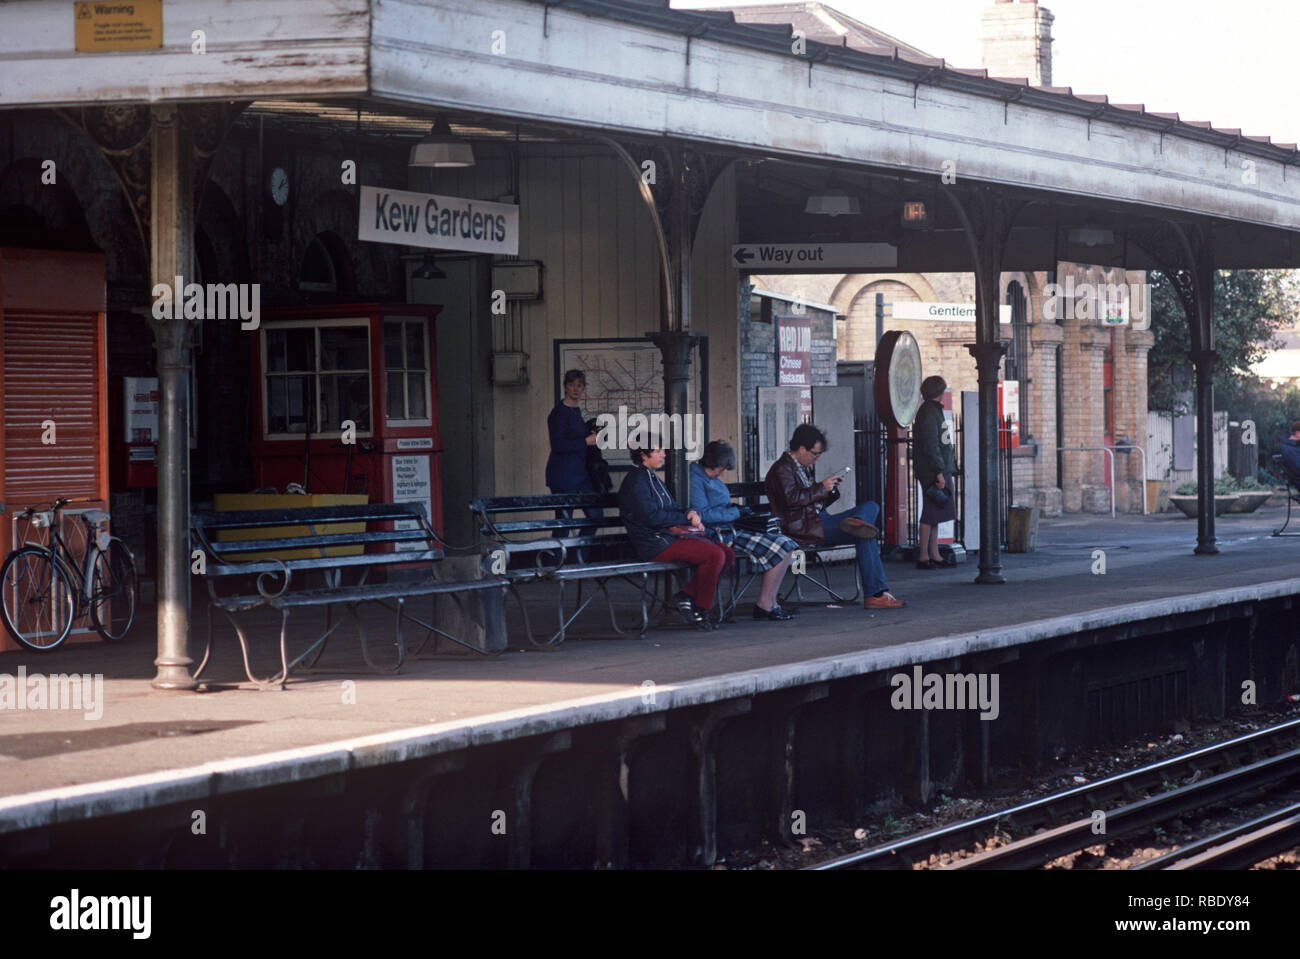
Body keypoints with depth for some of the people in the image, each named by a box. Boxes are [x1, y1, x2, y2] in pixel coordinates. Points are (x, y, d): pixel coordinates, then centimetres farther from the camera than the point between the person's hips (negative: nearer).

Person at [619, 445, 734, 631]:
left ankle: (686, 595, -1)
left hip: (670, 536, 10)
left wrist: (691, 514, 1)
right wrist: (686, 518, -9)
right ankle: (701, 609, -11)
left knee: (728, 554, -4)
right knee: (715, 555, -24)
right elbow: (652, 516, -19)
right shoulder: (636, 481, -9)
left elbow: (673, 509, 24)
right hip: (653, 544, -10)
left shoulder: (653, 479, 22)